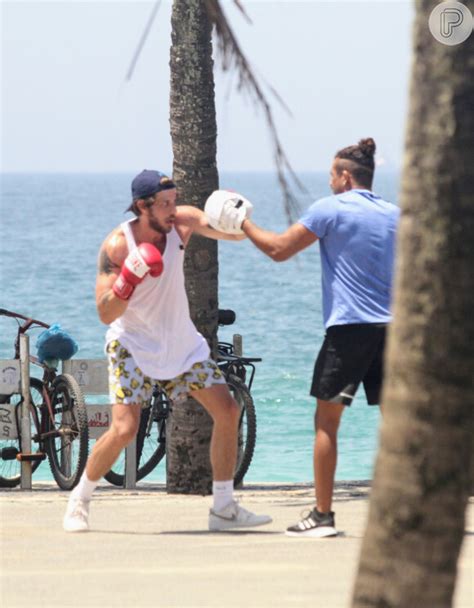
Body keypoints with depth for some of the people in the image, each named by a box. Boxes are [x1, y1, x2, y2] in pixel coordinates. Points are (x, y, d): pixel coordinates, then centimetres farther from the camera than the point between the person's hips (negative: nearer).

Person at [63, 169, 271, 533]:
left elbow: (235, 233, -14)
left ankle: (224, 509, 7)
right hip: (132, 345, -5)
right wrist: (129, 278, -38)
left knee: (228, 411, -2)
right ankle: (79, 500, 6)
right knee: (125, 429, -17)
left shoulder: (182, 222, -12)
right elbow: (105, 314, -22)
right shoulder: (117, 246, -22)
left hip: (180, 339, 5)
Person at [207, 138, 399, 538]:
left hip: (349, 326, -5)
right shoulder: (396, 215, 12)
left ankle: (323, 515, 0)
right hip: (390, 326, 5)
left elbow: (279, 250, -4)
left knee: (327, 419, 2)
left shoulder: (331, 209, -4)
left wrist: (241, 223, 9)